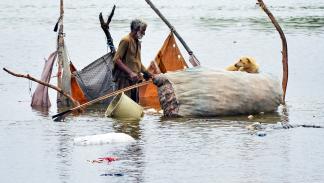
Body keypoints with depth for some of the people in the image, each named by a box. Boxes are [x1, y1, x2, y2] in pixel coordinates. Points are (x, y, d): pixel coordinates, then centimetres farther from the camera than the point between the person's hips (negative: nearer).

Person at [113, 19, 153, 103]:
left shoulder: (137, 42, 18)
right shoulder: (126, 41, -10)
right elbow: (117, 60, -17)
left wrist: (146, 73, 15)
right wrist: (130, 73, -24)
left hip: (134, 80, 9)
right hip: (125, 79, -9)